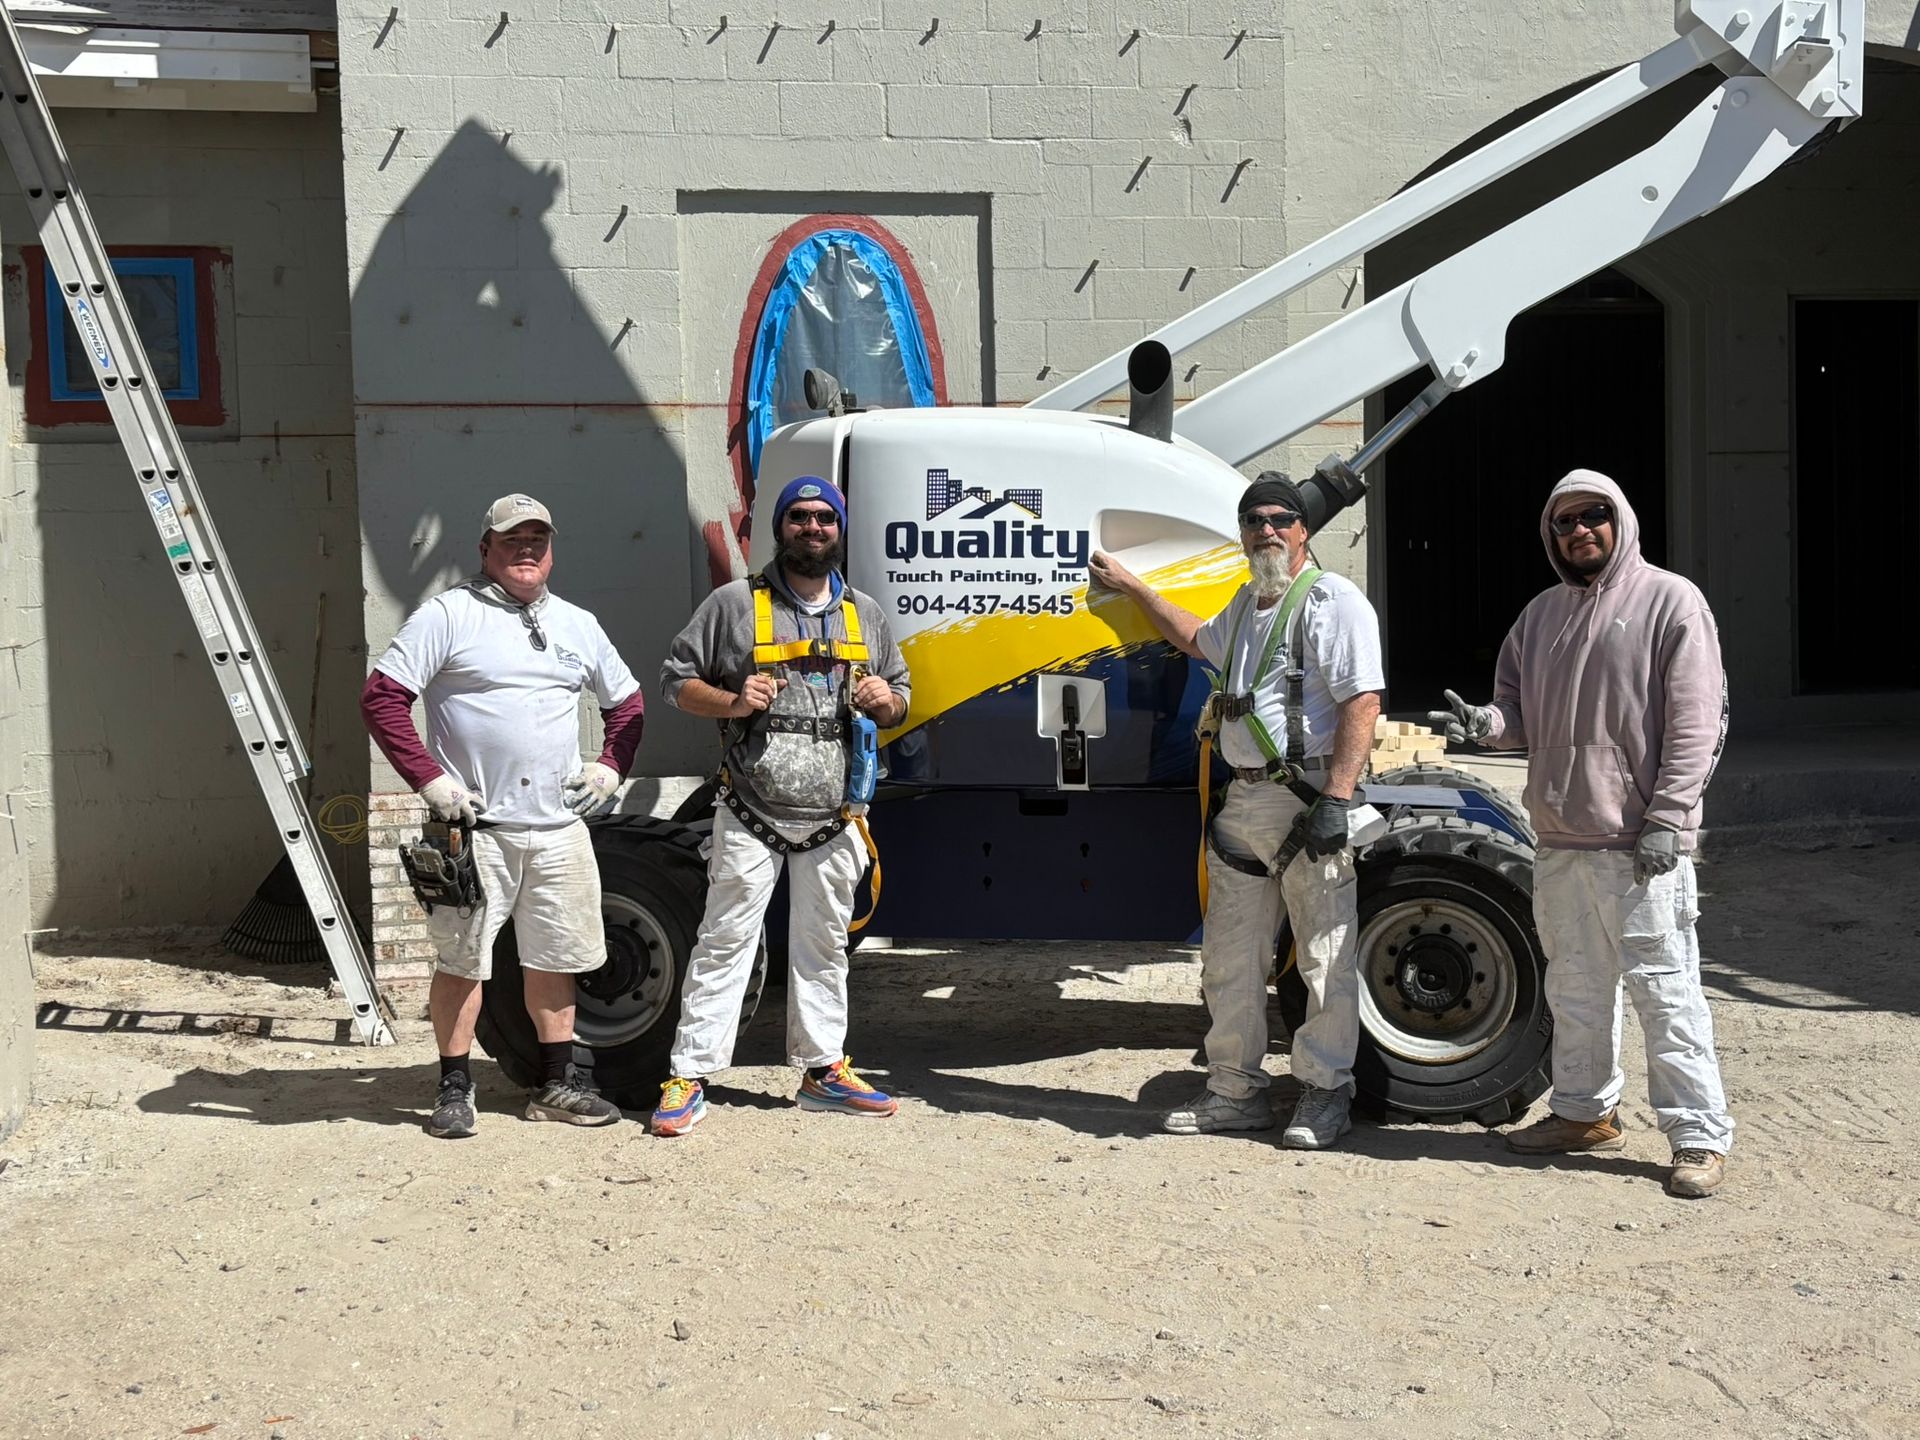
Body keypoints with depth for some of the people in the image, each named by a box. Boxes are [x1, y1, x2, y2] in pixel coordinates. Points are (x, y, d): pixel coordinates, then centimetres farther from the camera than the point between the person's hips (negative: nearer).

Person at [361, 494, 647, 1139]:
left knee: (554, 959, 10)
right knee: (461, 959, 1)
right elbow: (381, 696, -8)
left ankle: (555, 1085, 22)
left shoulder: (577, 624, 14)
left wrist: (611, 766, 10)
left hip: (559, 827, 5)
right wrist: (428, 777, -13)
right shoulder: (448, 615, -2)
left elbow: (627, 702, 26)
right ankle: (454, 1088, 14)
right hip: (476, 827, -5)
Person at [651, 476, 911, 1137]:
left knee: (823, 945, 13)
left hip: (832, 818, 4)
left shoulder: (866, 614, 13)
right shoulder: (735, 603, 1)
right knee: (725, 941, -3)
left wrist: (885, 700, -3)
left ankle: (824, 1069, 25)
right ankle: (690, 1078, 2)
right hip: (751, 816, -4)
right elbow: (677, 678, 3)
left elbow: (899, 704, 21)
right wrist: (733, 702, -15)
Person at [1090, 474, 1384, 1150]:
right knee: (1229, 958, 11)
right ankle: (1236, 1090, 22)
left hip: (1308, 796, -8)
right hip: (1244, 798, 9)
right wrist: (1134, 587, 45)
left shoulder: (1332, 599, -7)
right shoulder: (1248, 602, 21)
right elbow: (1199, 641, 44)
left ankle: (1324, 1093, 10)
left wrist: (1335, 798, -24)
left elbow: (1362, 701, -17)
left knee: (1326, 954, -1)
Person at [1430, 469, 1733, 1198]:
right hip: (1561, 838, 7)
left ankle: (1699, 1137, 4)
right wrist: (1483, 722, -5)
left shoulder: (1668, 600, -4)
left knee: (1662, 986, -5)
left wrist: (1666, 818, -16)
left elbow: (1695, 721, -10)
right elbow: (1522, 710, 19)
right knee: (1575, 987, 16)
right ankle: (1585, 1111, 30)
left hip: (1640, 843, -7)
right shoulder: (1542, 613, 15)